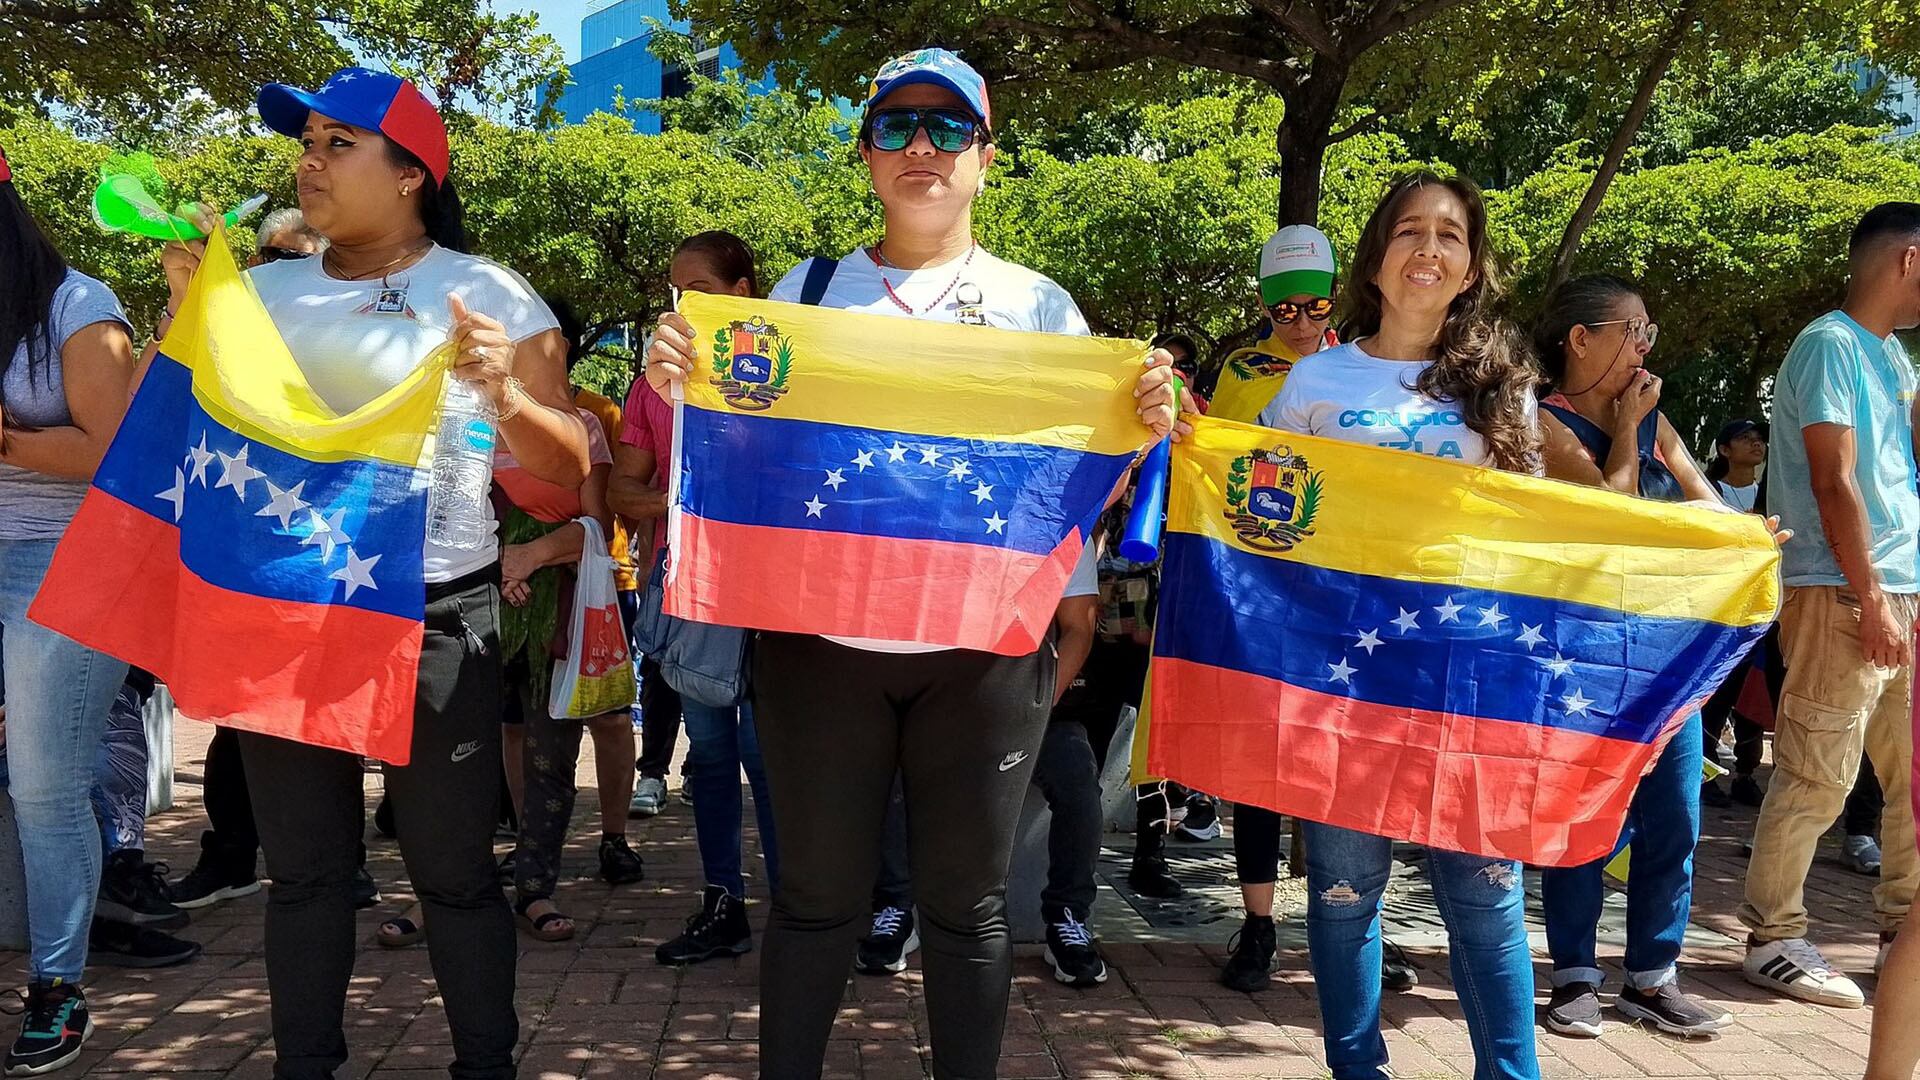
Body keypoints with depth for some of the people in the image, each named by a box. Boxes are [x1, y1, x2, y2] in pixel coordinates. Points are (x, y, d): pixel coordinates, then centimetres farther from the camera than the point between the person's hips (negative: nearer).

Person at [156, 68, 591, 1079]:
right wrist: (186, 306, -2)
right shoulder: (266, 290, 9)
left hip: (433, 623, -4)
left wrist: (505, 396, -26)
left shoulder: (485, 295, -4)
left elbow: (568, 469, -7)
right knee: (301, 868, 13)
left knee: (451, 870, 3)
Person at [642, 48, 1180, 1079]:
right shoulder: (807, 289, 8)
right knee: (817, 897, 9)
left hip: (983, 646, 0)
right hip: (821, 639, 1)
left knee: (966, 904, 9)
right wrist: (678, 379, -11)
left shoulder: (1040, 305, 6)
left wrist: (1144, 427, -14)